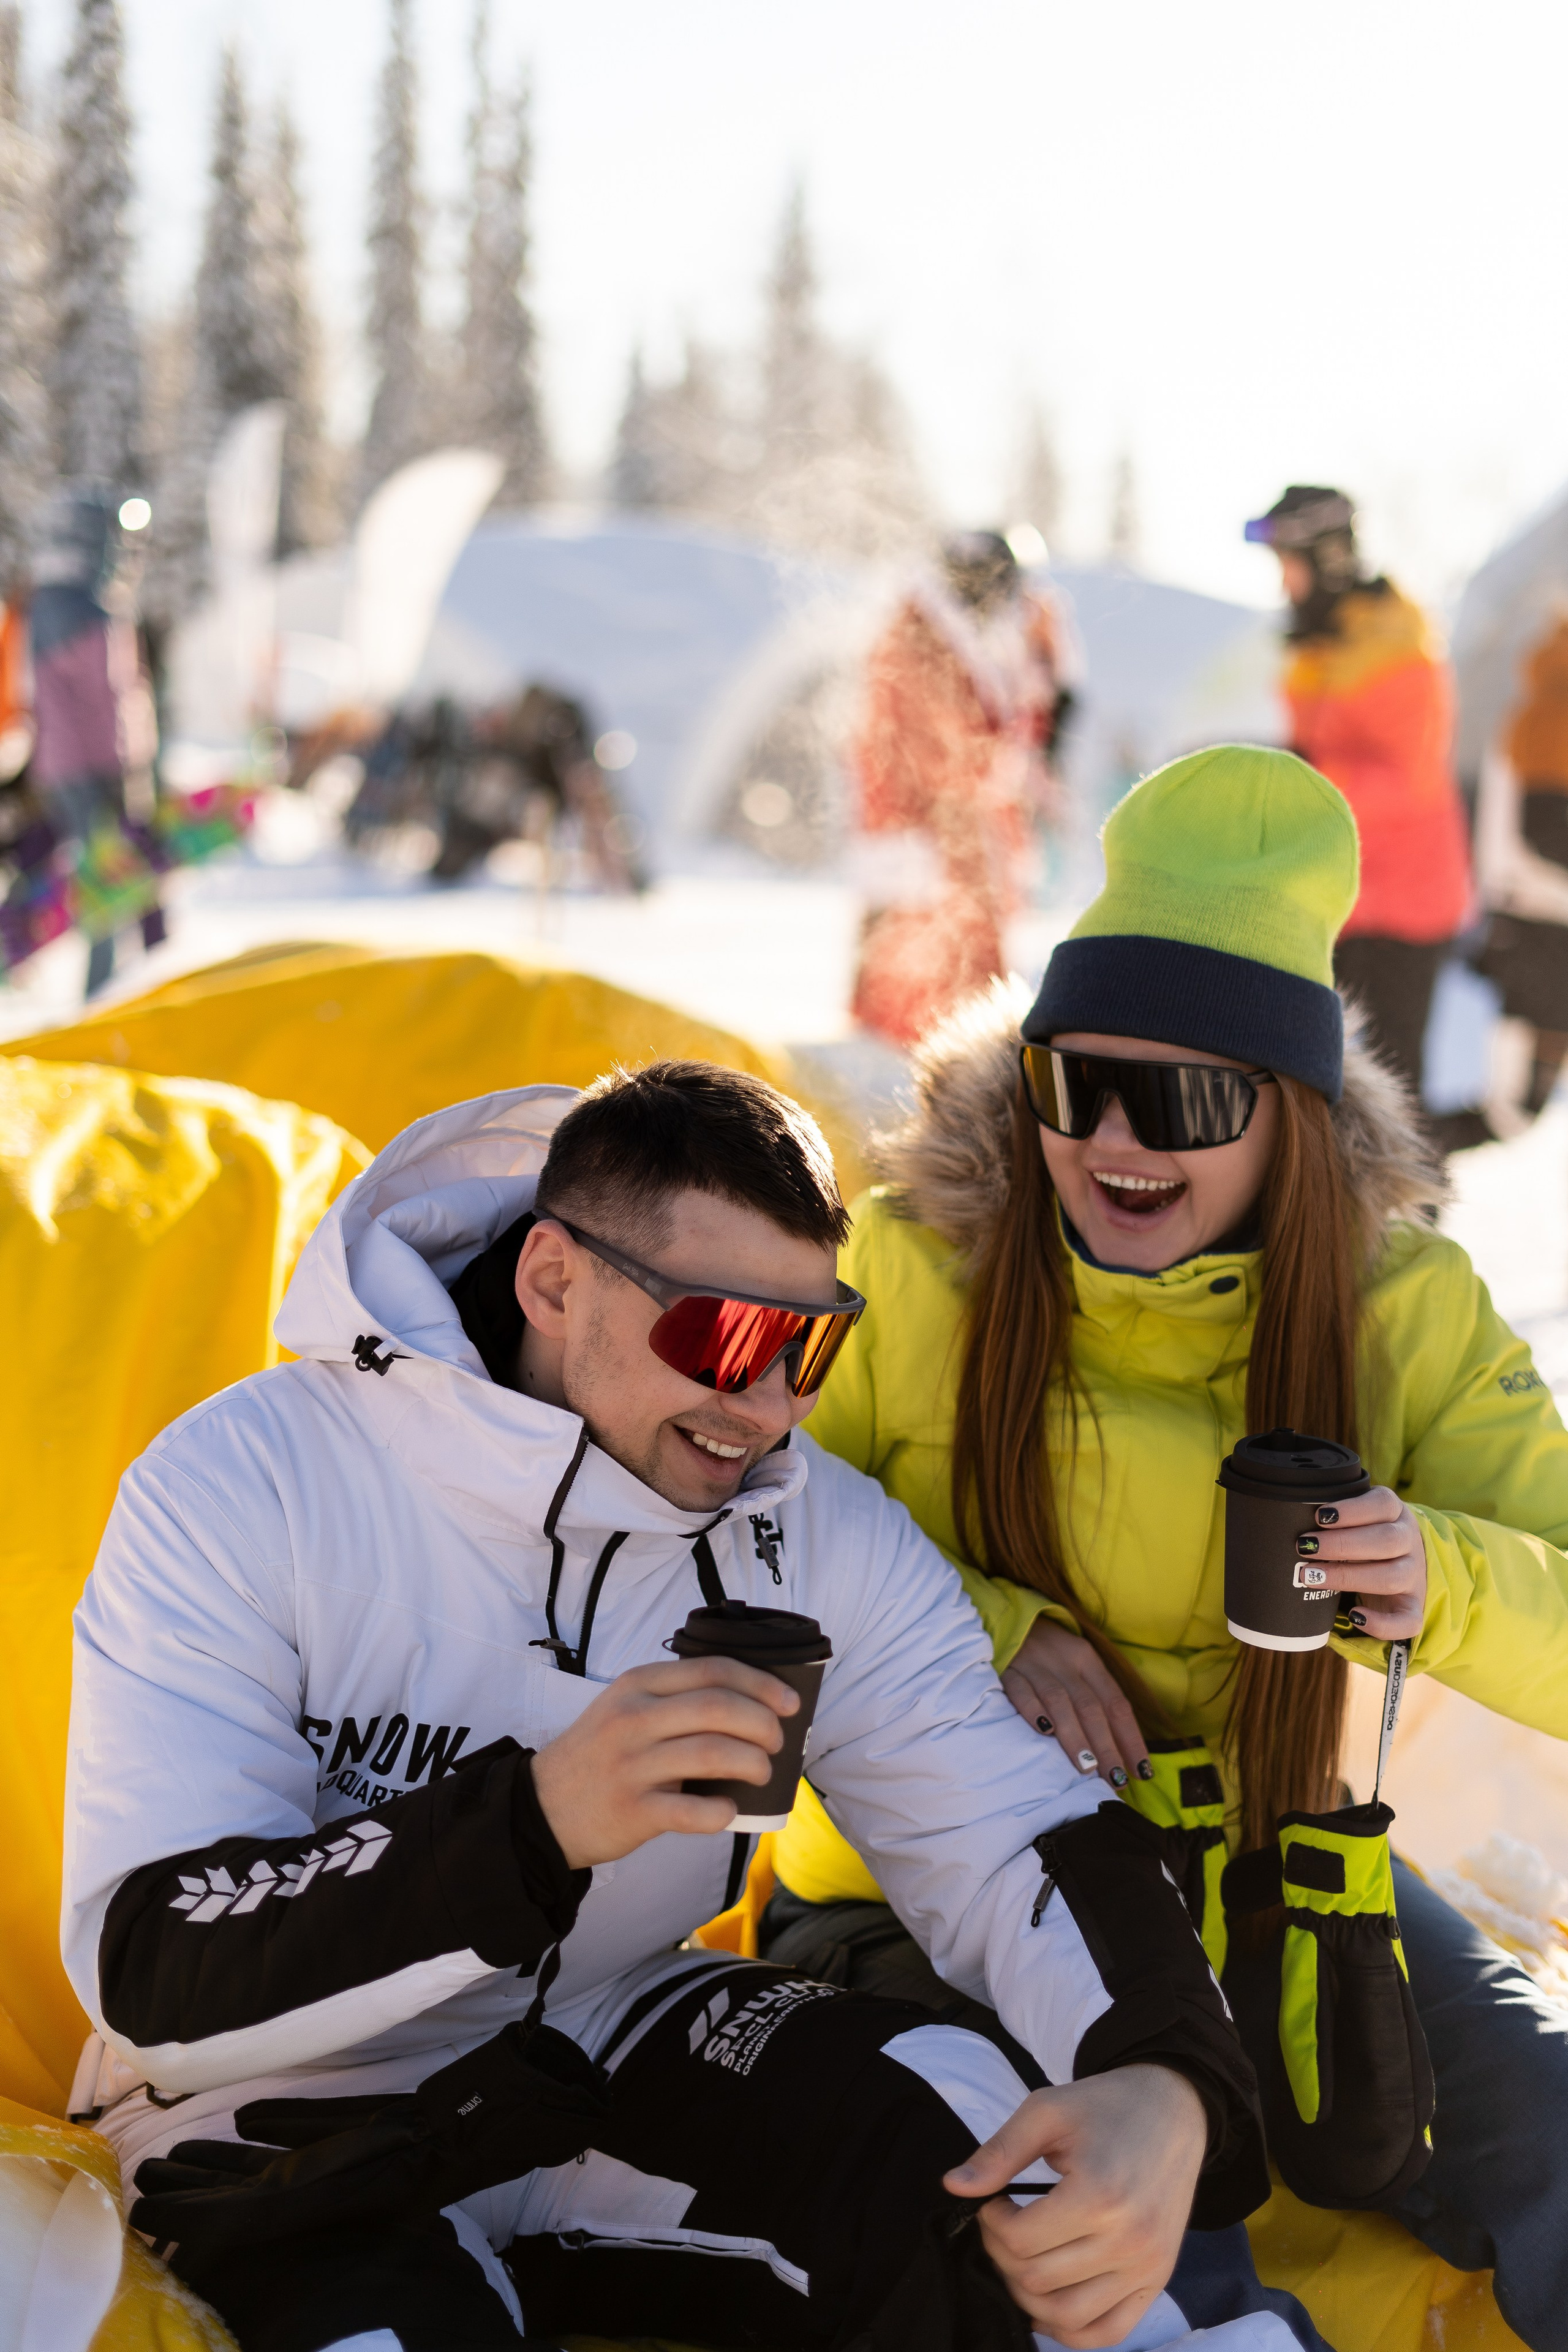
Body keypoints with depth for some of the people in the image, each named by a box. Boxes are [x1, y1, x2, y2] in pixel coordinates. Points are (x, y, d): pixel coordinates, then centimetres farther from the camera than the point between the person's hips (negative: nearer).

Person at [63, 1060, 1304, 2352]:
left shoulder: (827, 1542, -7)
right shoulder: (244, 1485, -20)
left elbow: (1020, 1840, -11)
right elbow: (154, 1979, -24)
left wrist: (1164, 2088, -35)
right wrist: (539, 1821, -40)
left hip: (615, 2044, 3)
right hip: (298, 2131, -3)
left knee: (967, 2127, -25)